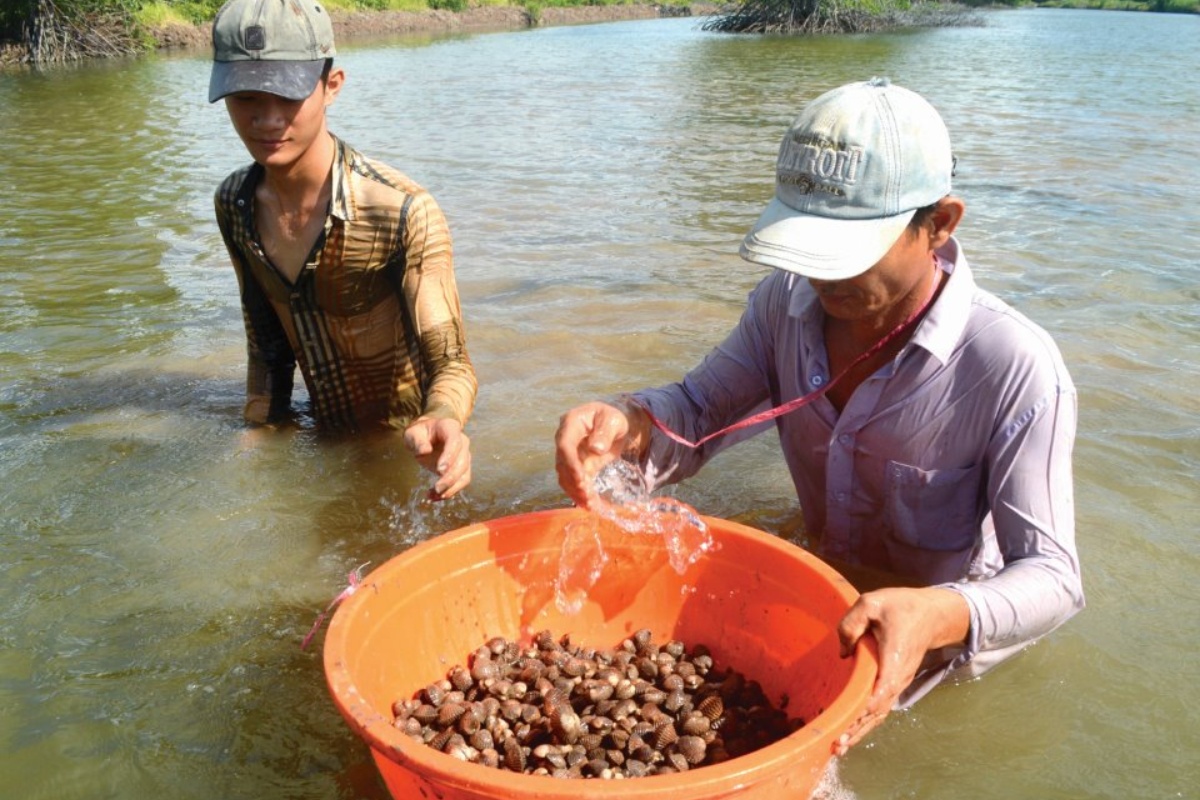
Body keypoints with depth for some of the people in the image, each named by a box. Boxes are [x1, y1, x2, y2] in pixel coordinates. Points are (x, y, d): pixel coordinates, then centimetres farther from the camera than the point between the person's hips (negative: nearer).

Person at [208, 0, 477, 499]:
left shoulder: (404, 214, -29)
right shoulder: (234, 206, -8)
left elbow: (450, 361, -30)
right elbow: (266, 345, 4)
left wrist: (441, 421, -51)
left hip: (408, 449, -5)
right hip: (327, 440, 6)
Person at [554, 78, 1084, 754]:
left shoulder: (1016, 371, -28)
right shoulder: (788, 300, -11)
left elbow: (1051, 575, -27)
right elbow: (696, 414, -6)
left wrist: (939, 617, -49)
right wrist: (626, 426, -31)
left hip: (943, 638, -4)